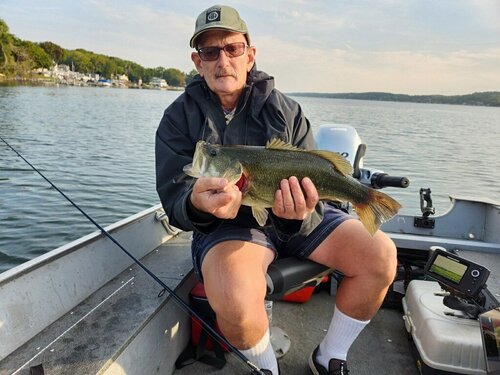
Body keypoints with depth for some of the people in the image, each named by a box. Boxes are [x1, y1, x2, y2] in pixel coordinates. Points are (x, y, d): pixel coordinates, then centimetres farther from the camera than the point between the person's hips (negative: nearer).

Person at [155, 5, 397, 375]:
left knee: (381, 255, -13)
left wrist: (301, 212, -28)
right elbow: (174, 198, -9)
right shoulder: (180, 117, -3)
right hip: (226, 221, -2)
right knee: (235, 299, -35)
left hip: (293, 220, 3)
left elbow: (310, 184, -3)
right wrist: (197, 203, -35)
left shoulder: (285, 109, 1)